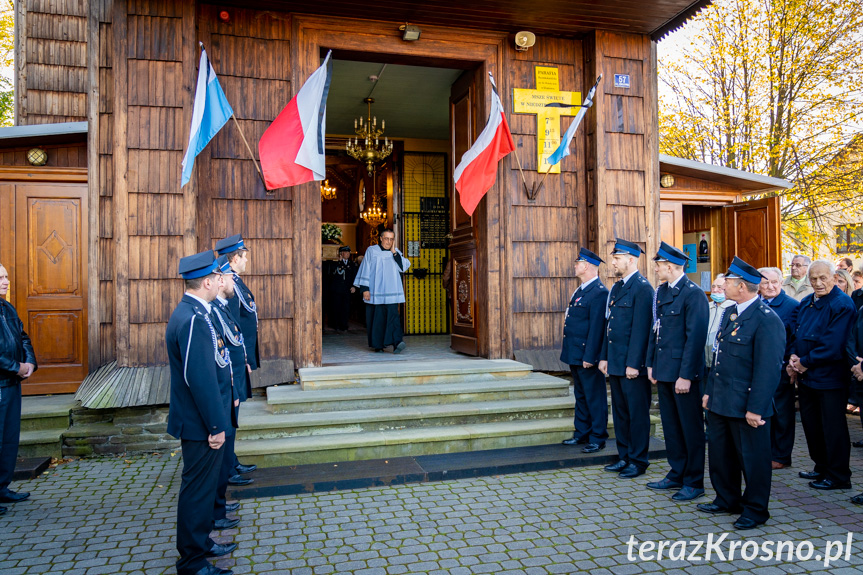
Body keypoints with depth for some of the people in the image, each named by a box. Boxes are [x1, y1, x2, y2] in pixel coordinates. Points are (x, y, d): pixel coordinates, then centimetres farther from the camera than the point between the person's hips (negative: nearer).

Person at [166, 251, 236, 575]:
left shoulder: (191, 312, 8)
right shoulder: (194, 320, -25)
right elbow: (200, 378, -26)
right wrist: (216, 425, -21)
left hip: (202, 420, 10)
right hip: (201, 425, -10)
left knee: (204, 484, 23)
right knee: (198, 489, 4)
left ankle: (201, 543, 40)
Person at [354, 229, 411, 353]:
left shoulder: (396, 252, 11)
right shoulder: (371, 251, 3)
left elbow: (404, 267, -1)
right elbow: (365, 269, 1)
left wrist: (394, 252, -4)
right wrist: (365, 289, -6)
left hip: (391, 292, 1)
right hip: (374, 291, -1)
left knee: (393, 314, -14)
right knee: (376, 318, 2)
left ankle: (396, 342, -24)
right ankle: (377, 344, 14)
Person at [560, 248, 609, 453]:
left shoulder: (599, 292, -16)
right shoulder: (580, 290, 14)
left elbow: (597, 327, -20)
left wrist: (589, 357, -21)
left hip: (588, 356, -10)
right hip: (575, 354, 10)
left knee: (594, 398, 2)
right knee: (580, 396, 18)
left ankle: (598, 438, 13)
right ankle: (581, 434, 29)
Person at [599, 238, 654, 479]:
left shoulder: (642, 288, -13)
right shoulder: (616, 288, 14)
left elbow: (641, 329, -17)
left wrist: (634, 364, -19)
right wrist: (604, 357, 14)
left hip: (632, 365, -9)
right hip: (615, 364, 9)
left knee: (637, 413, 4)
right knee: (620, 411, 16)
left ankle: (638, 461, 15)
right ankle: (624, 456, 27)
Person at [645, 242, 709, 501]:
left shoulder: (693, 294, -15)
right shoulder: (661, 291, 11)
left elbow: (696, 336, -18)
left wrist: (686, 375, -19)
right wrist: (651, 363, 13)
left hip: (683, 373, -8)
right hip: (663, 371, 8)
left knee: (691, 428, 5)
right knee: (671, 426, 17)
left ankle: (694, 482, 18)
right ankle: (676, 475, 31)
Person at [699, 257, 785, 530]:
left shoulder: (767, 319, -18)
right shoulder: (730, 312, 10)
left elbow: (768, 369, -20)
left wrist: (756, 409, -20)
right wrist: (709, 391, 14)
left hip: (746, 406, -9)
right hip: (720, 403, 9)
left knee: (752, 457, 8)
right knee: (720, 453, 18)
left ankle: (755, 510, 26)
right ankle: (727, 500, 36)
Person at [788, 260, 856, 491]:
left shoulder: (842, 305, -14)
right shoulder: (806, 303, 10)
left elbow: (834, 346, -20)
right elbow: (797, 334, 15)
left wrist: (805, 362, -14)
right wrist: (793, 356, -3)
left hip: (830, 377, -8)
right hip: (806, 377, 8)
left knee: (833, 428, 2)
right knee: (811, 424, 16)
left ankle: (838, 477, 15)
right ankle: (821, 468, 32)